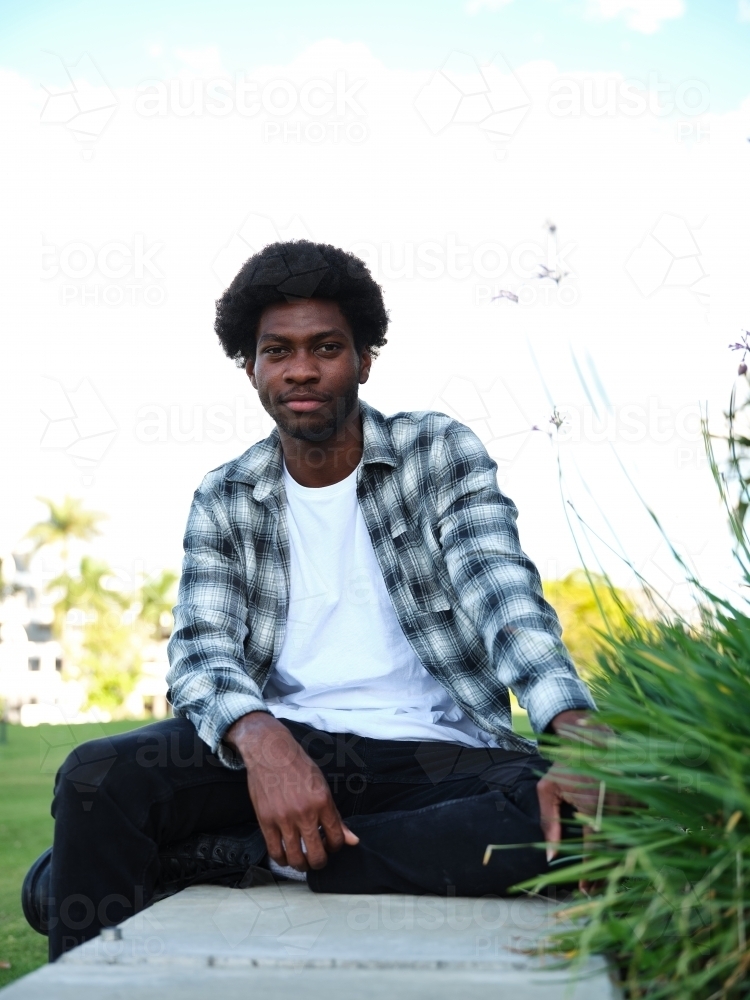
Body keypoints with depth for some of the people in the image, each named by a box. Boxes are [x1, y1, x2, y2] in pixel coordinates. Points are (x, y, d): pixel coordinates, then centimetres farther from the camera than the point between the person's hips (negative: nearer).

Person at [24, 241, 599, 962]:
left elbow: (503, 594, -12)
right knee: (99, 776, -27)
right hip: (284, 745, 1)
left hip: (436, 751, 0)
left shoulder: (440, 453, 3)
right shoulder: (224, 501, 8)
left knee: (570, 815, -34)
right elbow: (200, 652, -5)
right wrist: (260, 739, -30)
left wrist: (580, 736, -31)